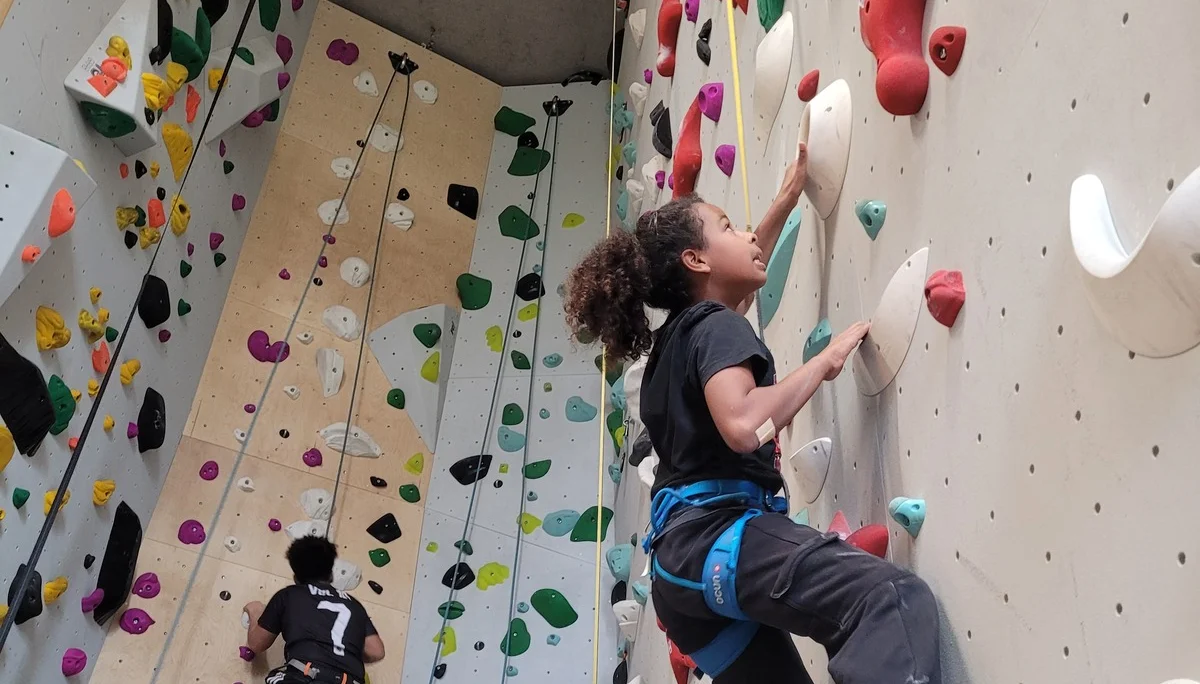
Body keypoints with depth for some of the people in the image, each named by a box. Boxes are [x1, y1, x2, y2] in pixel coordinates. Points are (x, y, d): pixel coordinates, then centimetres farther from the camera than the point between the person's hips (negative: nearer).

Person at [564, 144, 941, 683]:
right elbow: (742, 426, -24)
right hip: (715, 538, -10)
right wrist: (826, 359, -12)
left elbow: (741, 278, 44)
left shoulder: (679, 332, 23)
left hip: (680, 558, 10)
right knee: (897, 601, -28)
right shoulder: (717, 326, -4)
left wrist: (786, 199, 48)